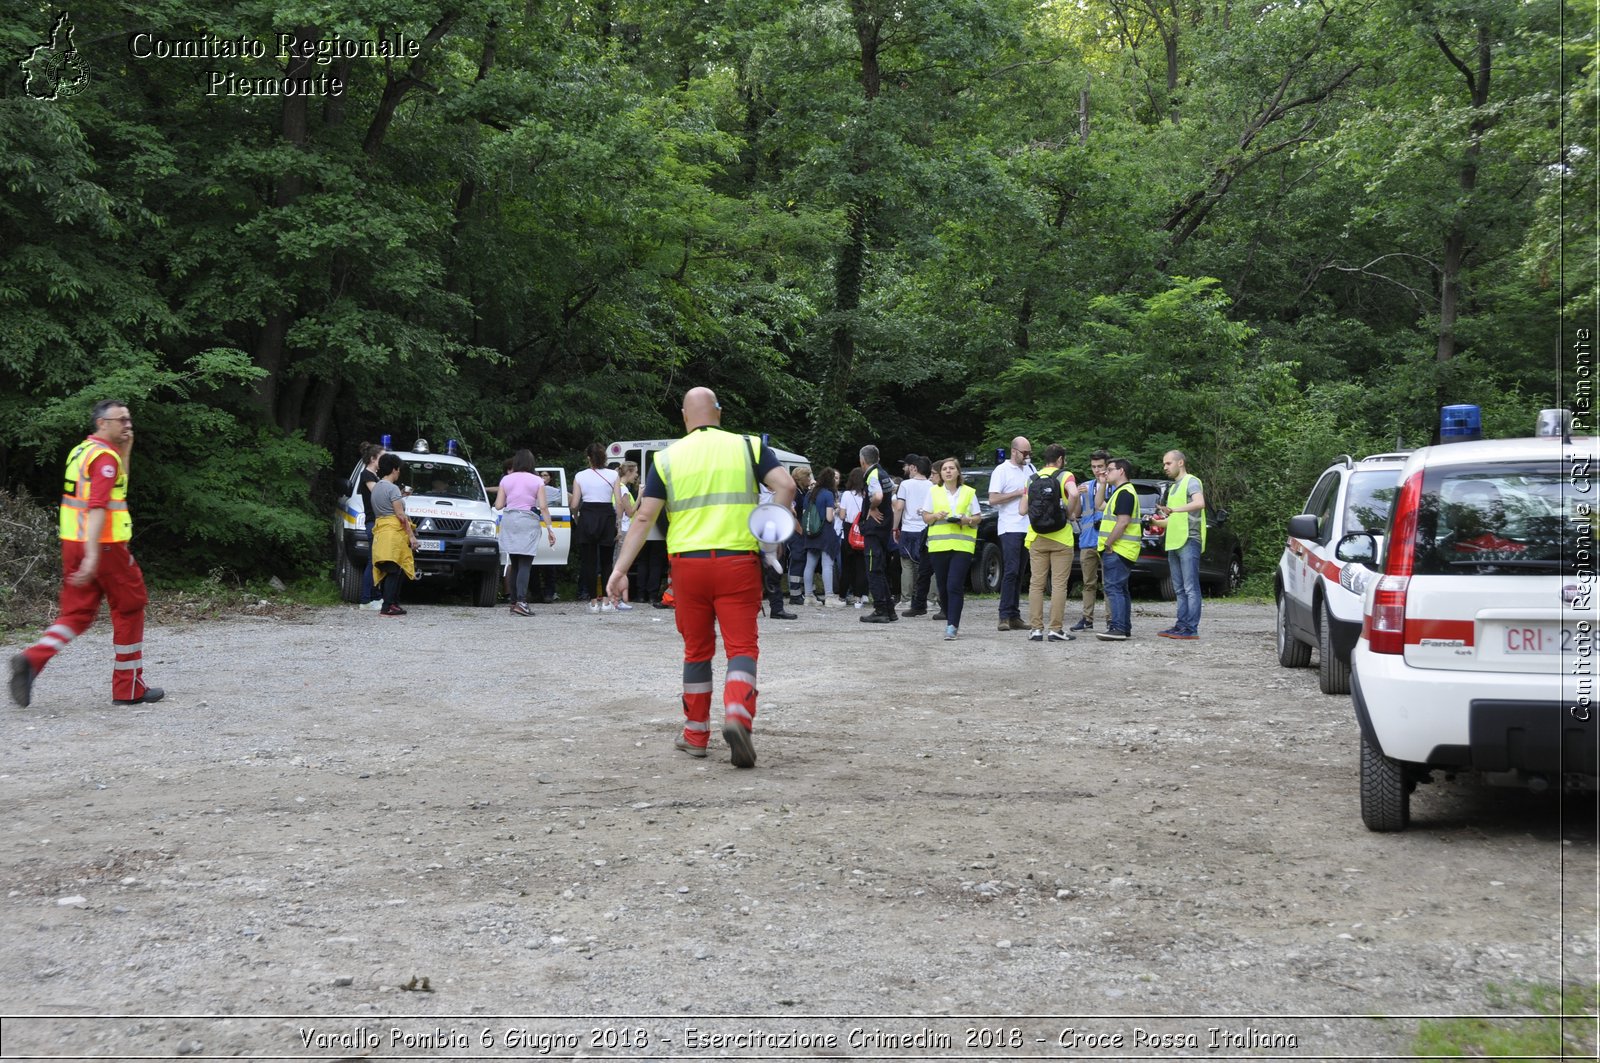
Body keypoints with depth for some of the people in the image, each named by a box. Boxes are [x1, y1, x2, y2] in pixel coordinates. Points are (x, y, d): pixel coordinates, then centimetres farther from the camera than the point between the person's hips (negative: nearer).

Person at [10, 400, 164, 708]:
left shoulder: (80, 451, 15)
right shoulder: (105, 456, -14)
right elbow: (97, 506, -24)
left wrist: (125, 451, 20)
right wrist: (93, 555, -31)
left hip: (73, 543, 8)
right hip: (105, 545, -8)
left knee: (76, 613, 10)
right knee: (129, 610, 6)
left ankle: (32, 660, -12)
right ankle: (129, 687, 10)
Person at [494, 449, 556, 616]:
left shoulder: (506, 480, 6)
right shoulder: (537, 481, 0)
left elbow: (498, 505, 4)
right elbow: (543, 507, -6)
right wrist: (550, 527, -4)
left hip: (509, 520, 3)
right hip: (528, 521, -3)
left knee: (515, 565, 12)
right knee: (525, 565, -6)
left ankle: (514, 602, 11)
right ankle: (521, 602, -19)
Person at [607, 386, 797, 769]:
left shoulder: (668, 458, 7)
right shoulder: (748, 447, 6)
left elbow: (643, 517, 2)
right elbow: (785, 485, -8)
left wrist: (621, 569, 1)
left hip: (688, 563, 2)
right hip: (738, 562, -1)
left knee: (697, 650, 14)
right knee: (742, 647, 0)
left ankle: (695, 734, 22)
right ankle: (738, 715, -24)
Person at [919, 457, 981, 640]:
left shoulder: (969, 492, 9)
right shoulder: (934, 492, 13)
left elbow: (978, 517, 10)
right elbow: (925, 517, 13)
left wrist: (967, 520, -10)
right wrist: (936, 516, -8)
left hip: (962, 545, -2)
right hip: (938, 545, 2)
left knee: (954, 586, -13)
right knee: (943, 587, 5)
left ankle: (952, 626, -15)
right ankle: (951, 620, 22)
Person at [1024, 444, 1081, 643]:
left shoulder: (1033, 479, 9)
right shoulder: (1065, 476, -3)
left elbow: (1023, 509, 4)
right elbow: (1073, 494, -25)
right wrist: (1071, 514, -10)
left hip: (1037, 538, 4)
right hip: (1060, 537, -3)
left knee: (1036, 583, 6)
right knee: (1059, 584, 0)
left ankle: (1035, 628, 3)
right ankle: (1056, 629, -2)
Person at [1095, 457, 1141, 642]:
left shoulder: (1125, 493, -14)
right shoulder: (1119, 492, 20)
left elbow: (1123, 522, -22)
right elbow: (1100, 506, 30)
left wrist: (1108, 544, -19)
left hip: (1118, 550, -11)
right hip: (1117, 550, 11)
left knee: (1114, 588, -14)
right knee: (1120, 589, 14)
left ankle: (1117, 628, -18)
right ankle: (1125, 627, 18)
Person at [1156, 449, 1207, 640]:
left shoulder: (1191, 482, -5)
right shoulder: (1173, 487, 24)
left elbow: (1200, 503, -25)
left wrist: (1174, 510, -33)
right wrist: (1158, 522, 13)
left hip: (1189, 541, -10)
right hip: (1174, 543, 10)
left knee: (1190, 588, -10)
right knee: (1180, 589, 10)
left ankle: (1191, 628, -12)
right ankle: (1181, 625, 13)